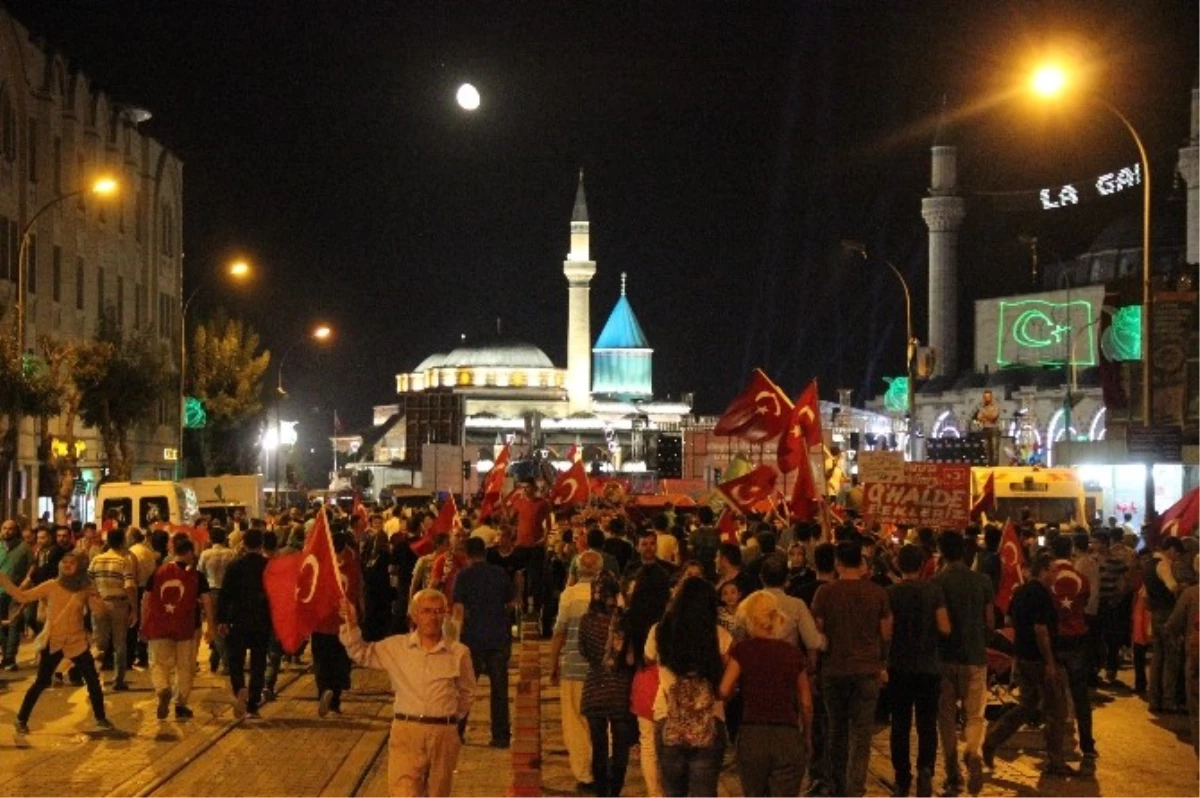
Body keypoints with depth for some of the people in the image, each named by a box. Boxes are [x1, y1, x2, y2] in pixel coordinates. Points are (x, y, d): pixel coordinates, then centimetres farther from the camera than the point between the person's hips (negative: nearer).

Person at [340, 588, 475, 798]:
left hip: (444, 733, 1)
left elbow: (467, 691, 16)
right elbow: (360, 653, 13)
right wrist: (351, 625, 0)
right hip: (406, 732, -1)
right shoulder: (395, 647, 4)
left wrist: (455, 716, 11)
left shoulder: (458, 653, 2)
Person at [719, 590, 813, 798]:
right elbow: (806, 705, 7)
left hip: (752, 736, 0)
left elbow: (724, 691, -11)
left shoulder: (742, 650, -1)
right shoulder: (793, 653, 6)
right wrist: (807, 738, 20)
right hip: (788, 738, 0)